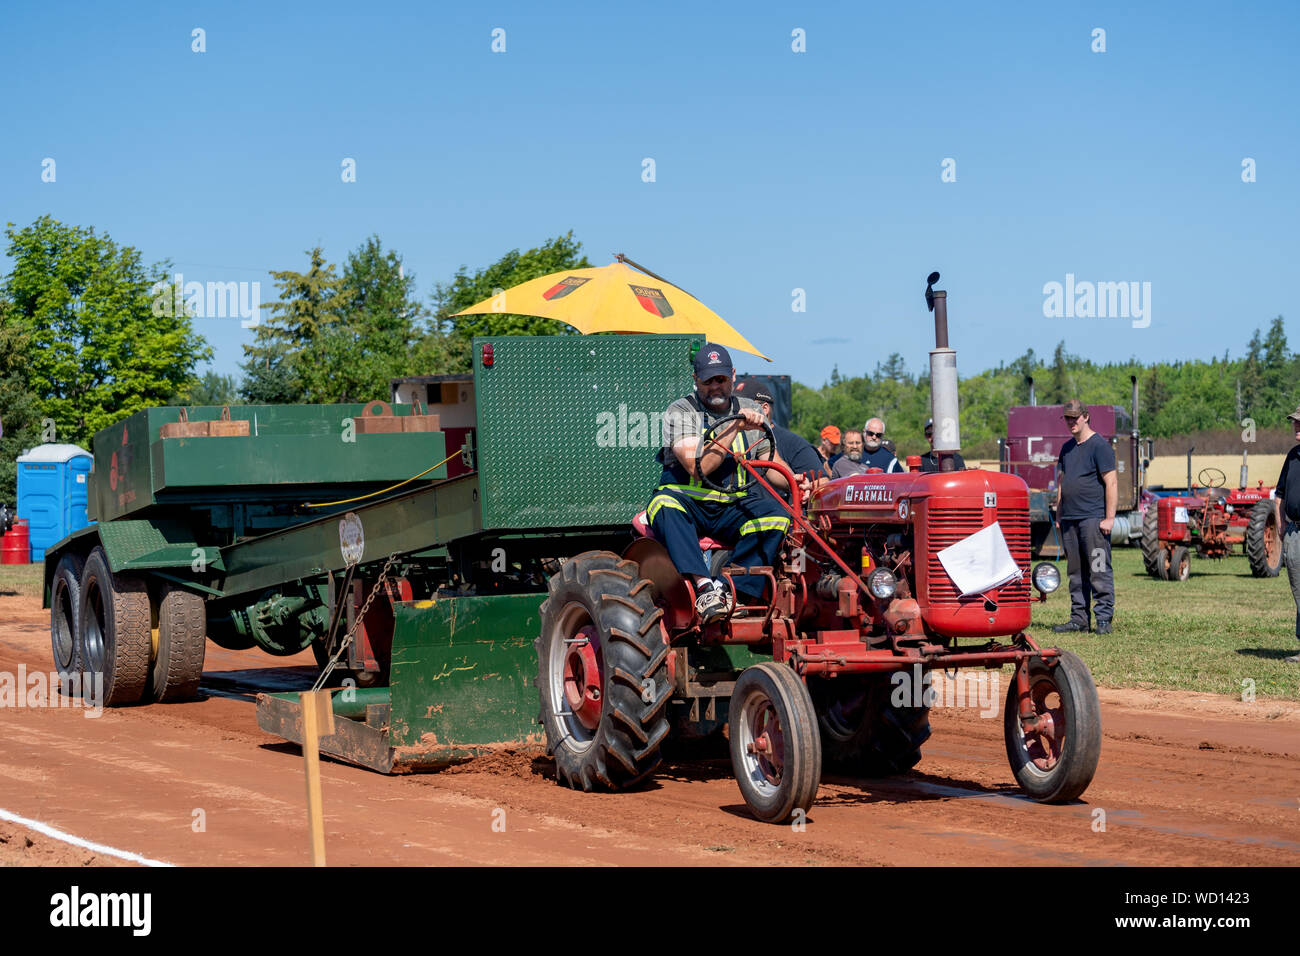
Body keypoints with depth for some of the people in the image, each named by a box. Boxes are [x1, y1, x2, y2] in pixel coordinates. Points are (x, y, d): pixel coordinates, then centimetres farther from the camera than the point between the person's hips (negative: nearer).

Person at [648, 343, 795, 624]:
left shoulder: (750, 411, 12)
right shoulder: (680, 413, -2)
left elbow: (773, 466, 11)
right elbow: (698, 467, -16)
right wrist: (735, 428, -19)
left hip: (734, 506, 3)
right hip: (689, 502, -3)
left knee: (777, 515, -27)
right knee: (663, 505, -37)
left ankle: (734, 591, -32)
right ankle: (703, 585, -48)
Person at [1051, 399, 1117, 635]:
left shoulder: (1099, 445, -5)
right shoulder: (1067, 448, 17)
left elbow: (1111, 483, -9)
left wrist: (1109, 518, -14)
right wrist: (1059, 515, 17)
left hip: (1093, 518, -7)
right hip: (1070, 519, 7)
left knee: (1099, 571, -7)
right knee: (1076, 572, 10)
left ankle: (1104, 619, -4)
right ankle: (1079, 619, 14)